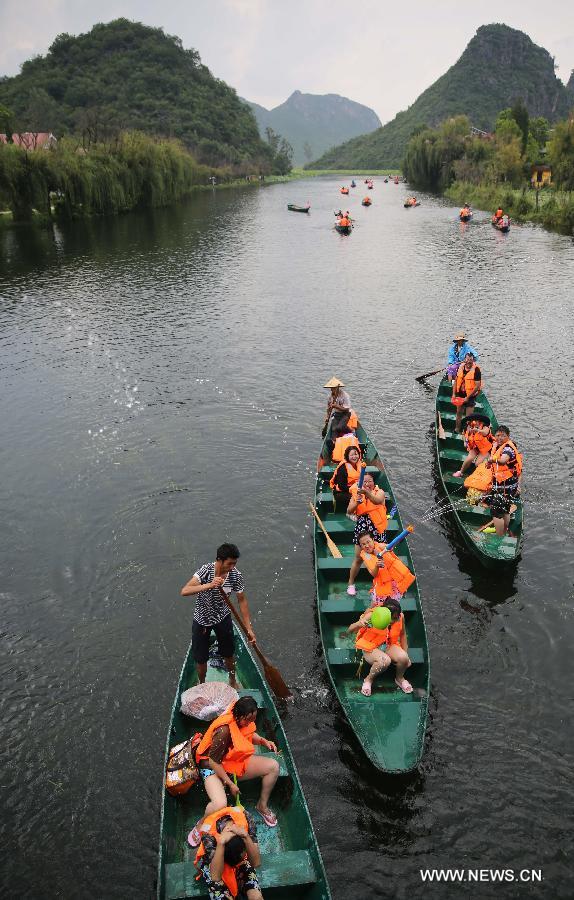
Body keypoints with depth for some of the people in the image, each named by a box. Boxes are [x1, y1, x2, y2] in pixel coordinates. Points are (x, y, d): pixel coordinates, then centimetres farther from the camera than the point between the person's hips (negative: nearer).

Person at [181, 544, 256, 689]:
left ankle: (232, 681, 45)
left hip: (222, 618, 2)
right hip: (202, 619, -2)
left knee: (229, 654, 17)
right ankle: (202, 685, 37)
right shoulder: (206, 570, -27)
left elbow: (242, 601, -8)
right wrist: (209, 585, -49)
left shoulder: (236, 575, -19)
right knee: (201, 659, 8)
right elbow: (184, 591, -36)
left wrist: (249, 628, -10)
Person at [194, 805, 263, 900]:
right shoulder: (208, 833, -36)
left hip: (240, 859, 2)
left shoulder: (244, 818, -31)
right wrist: (221, 842, -50)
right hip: (212, 861, -1)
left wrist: (246, 836, -43)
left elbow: (256, 863, -28)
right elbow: (215, 877, -39)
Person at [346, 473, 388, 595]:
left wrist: (367, 492, -47)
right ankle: (351, 584, 20)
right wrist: (356, 502, -25)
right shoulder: (356, 493, 3)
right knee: (358, 558, 5)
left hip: (377, 529, -1)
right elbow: (349, 512, -5)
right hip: (361, 529, 1)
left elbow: (377, 501, -29)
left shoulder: (379, 492, -4)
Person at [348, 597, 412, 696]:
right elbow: (350, 630, -29)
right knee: (385, 661, -35)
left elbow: (402, 634, 5)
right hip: (370, 647, -4)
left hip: (389, 645, 4)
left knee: (403, 658, -27)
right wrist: (359, 624, -52)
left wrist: (406, 656, 9)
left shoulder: (400, 617, -16)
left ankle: (399, 679, 8)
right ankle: (369, 680, -4)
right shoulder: (372, 616, -28)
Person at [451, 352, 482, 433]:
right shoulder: (460, 367, 0)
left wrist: (467, 397, -19)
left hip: (470, 396, -5)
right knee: (459, 413, 19)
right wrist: (454, 394, 1)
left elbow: (477, 386, -19)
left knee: (468, 416, -1)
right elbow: (456, 381, 10)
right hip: (460, 395, 5)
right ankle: (457, 429, 34)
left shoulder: (476, 370, -17)